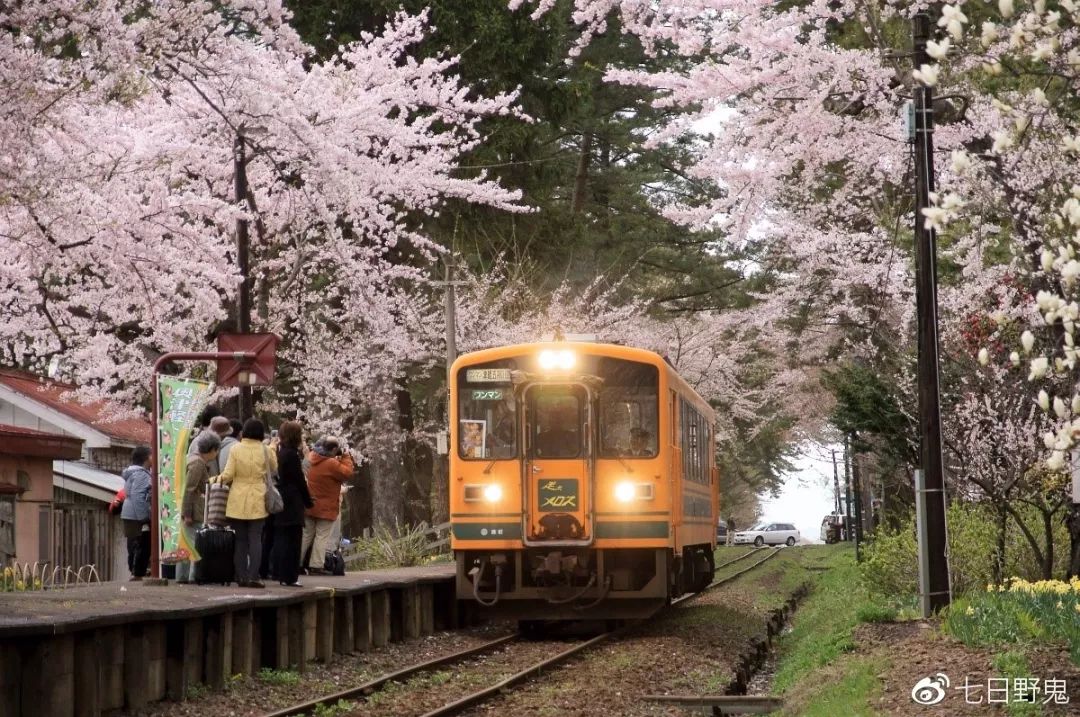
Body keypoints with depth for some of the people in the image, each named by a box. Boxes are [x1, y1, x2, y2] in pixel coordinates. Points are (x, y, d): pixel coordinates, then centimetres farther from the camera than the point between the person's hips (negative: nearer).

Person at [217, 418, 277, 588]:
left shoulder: (236, 449, -6)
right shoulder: (265, 451, -5)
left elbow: (228, 475, -8)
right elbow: (274, 469, 10)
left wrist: (220, 478, 10)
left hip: (238, 501, 1)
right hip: (257, 501, -1)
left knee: (240, 539, 8)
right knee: (255, 539, 3)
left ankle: (241, 577, 8)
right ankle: (253, 577, -5)